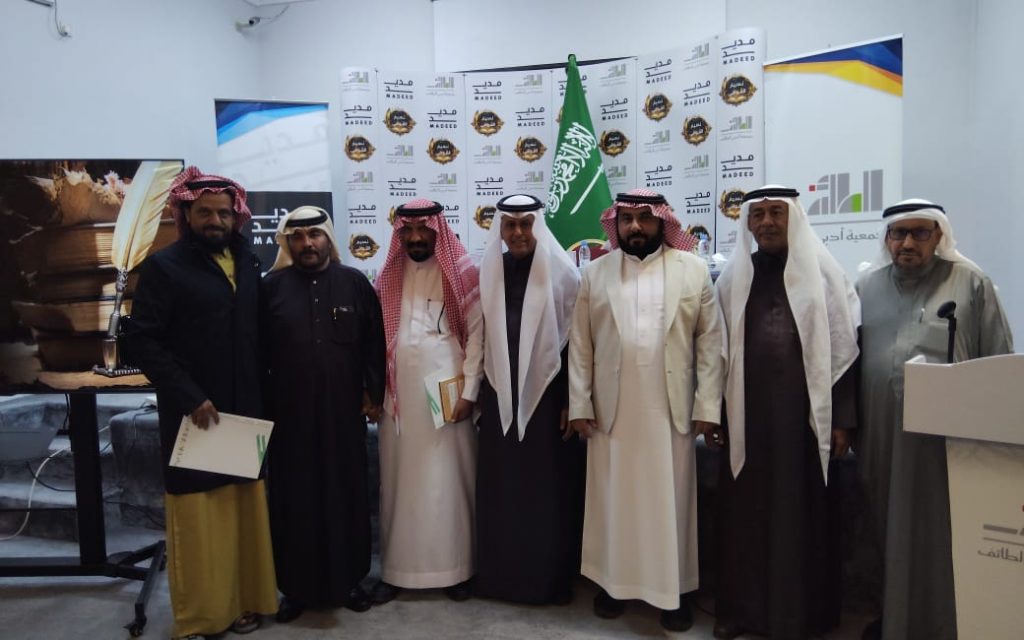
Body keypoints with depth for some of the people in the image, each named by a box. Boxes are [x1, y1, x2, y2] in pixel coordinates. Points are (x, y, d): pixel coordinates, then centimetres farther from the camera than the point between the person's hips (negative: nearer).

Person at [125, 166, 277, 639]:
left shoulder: (247, 262, 9)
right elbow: (141, 340, -11)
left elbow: (258, 333, 10)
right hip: (194, 414, -4)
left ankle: (243, 602, 26)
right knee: (199, 517, 5)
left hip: (245, 412, 4)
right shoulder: (165, 265, -5)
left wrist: (263, 394, 2)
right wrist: (189, 397, -17)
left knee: (244, 511, 11)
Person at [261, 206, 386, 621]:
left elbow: (374, 342, 4)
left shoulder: (355, 283, 2)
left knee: (347, 493, 9)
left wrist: (373, 393, 1)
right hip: (289, 413, 0)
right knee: (294, 498, 8)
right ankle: (296, 586, 24)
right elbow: (258, 348, 4)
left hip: (344, 410, 0)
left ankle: (349, 579, 26)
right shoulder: (272, 286, 1)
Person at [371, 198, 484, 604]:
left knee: (450, 481, 5)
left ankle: (455, 568, 19)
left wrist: (469, 391, -9)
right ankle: (396, 569, 21)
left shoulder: (462, 274, -1)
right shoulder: (389, 277, 10)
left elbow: (476, 334, -5)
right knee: (400, 483, 9)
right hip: (399, 397, 3)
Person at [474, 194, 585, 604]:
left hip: (546, 392, -3)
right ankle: (498, 574, 25)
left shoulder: (560, 270, -5)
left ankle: (550, 578, 21)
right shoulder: (489, 270, 6)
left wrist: (571, 400, -8)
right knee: (500, 488, 9)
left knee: (548, 489, 6)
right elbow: (480, 335, 9)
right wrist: (478, 394, 8)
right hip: (500, 395, 3)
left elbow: (575, 338, -5)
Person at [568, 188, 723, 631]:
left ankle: (675, 589, 23)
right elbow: (580, 343, 4)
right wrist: (579, 404, -1)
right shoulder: (596, 273, 5)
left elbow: (710, 340, 0)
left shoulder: (694, 270, 2)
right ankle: (613, 580, 26)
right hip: (611, 410, 1)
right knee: (614, 500, 10)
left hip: (671, 409, -1)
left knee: (671, 500, 8)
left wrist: (707, 405, -5)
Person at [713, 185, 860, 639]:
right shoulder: (733, 276, 8)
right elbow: (720, 347, 9)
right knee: (743, 512, 8)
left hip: (803, 413, -2)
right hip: (746, 414, 2)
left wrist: (842, 419, -5)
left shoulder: (822, 271, 1)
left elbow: (842, 347, -1)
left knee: (800, 513, 5)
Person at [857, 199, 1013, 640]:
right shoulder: (866, 286, 9)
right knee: (889, 529, 15)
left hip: (945, 435, -3)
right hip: (881, 434, 4)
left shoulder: (971, 283, 0)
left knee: (938, 534, 6)